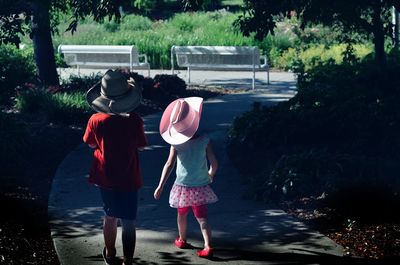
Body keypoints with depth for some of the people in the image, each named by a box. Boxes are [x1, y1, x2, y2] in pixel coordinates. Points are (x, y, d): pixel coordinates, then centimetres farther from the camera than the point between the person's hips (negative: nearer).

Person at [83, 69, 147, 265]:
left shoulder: (96, 120, -13)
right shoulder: (134, 120, -17)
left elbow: (91, 144, 2)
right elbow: (141, 146, -5)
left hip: (105, 177, 3)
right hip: (128, 179, -3)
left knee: (110, 216, 21)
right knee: (128, 222, 5)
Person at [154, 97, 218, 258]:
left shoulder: (176, 144, -12)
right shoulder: (204, 140, -12)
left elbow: (169, 165, -13)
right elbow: (214, 164, -8)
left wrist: (160, 186, -8)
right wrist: (210, 175, 14)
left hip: (183, 186, 0)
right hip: (201, 186, 0)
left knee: (182, 214, 22)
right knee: (202, 217, 1)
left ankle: (182, 240, 40)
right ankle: (208, 247, -12)